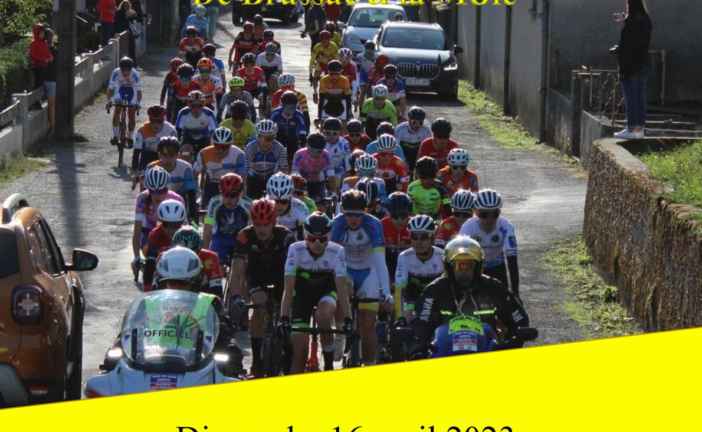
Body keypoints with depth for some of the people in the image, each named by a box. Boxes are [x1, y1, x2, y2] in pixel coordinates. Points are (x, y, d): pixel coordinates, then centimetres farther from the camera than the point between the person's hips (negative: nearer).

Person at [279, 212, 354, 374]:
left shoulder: (336, 252, -24)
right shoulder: (296, 250, -25)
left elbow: (341, 288, -27)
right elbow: (289, 287, -28)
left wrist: (348, 319, -36)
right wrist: (284, 318, -37)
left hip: (326, 290, -1)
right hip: (302, 292, 1)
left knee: (323, 315, -35)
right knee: (299, 353, -7)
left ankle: (329, 363, -13)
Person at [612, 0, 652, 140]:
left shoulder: (632, 22, -16)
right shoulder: (646, 21, 7)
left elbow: (628, 47, -18)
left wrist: (623, 69, -16)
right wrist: (620, 48, 17)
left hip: (631, 65, -8)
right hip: (643, 64, 8)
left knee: (631, 98, -4)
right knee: (640, 97, 10)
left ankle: (631, 129, -4)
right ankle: (639, 128, 12)